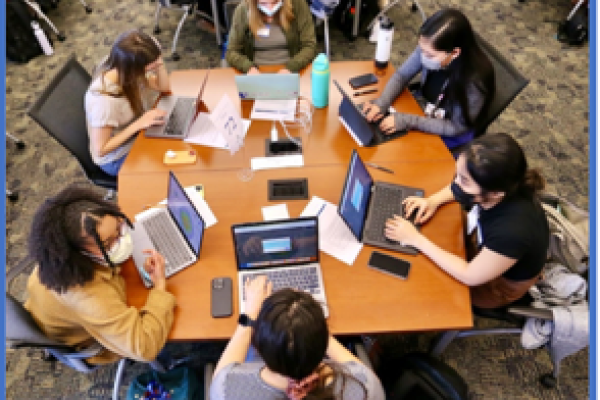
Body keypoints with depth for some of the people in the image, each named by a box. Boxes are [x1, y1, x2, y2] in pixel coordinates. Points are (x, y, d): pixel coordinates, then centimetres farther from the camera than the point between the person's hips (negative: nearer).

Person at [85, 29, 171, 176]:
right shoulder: (105, 100, -37)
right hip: (117, 159, -7)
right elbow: (99, 150, -28)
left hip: (135, 136, 7)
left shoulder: (124, 69, -17)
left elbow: (164, 87, -4)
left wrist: (158, 61, -23)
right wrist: (138, 124, -31)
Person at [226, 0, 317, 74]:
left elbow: (310, 46, -8)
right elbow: (231, 52, -3)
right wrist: (249, 67, -23)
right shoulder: (243, 10, -9)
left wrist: (290, 68, -25)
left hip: (289, 72, 0)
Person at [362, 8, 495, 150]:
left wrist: (408, 121, -32)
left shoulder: (475, 81, -36)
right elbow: (401, 75, -8)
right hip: (424, 110, 5)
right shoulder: (428, 49, -24)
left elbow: (456, 127, -25)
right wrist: (381, 103, -26)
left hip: (451, 135, -4)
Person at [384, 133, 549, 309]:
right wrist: (433, 200, -20)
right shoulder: (493, 184, -28)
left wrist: (416, 239, -31)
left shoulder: (513, 230, -46)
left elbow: (469, 276, -31)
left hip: (502, 283, -5)